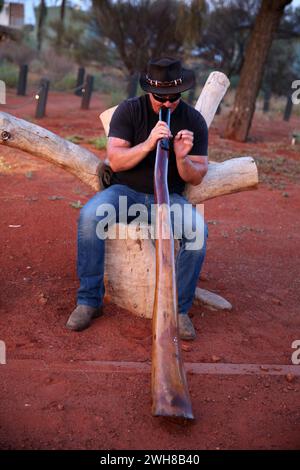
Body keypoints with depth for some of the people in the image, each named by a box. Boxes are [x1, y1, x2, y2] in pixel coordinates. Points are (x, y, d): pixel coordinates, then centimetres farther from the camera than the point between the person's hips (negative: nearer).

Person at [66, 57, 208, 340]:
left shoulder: (194, 121, 0)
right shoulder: (129, 110, -4)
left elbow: (196, 178, -1)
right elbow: (115, 161, -13)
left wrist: (182, 158, -23)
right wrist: (148, 144, -28)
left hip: (169, 197, 1)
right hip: (126, 191, 0)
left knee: (198, 230, -30)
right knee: (89, 215, -31)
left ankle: (179, 309, -14)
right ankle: (89, 301, -16)